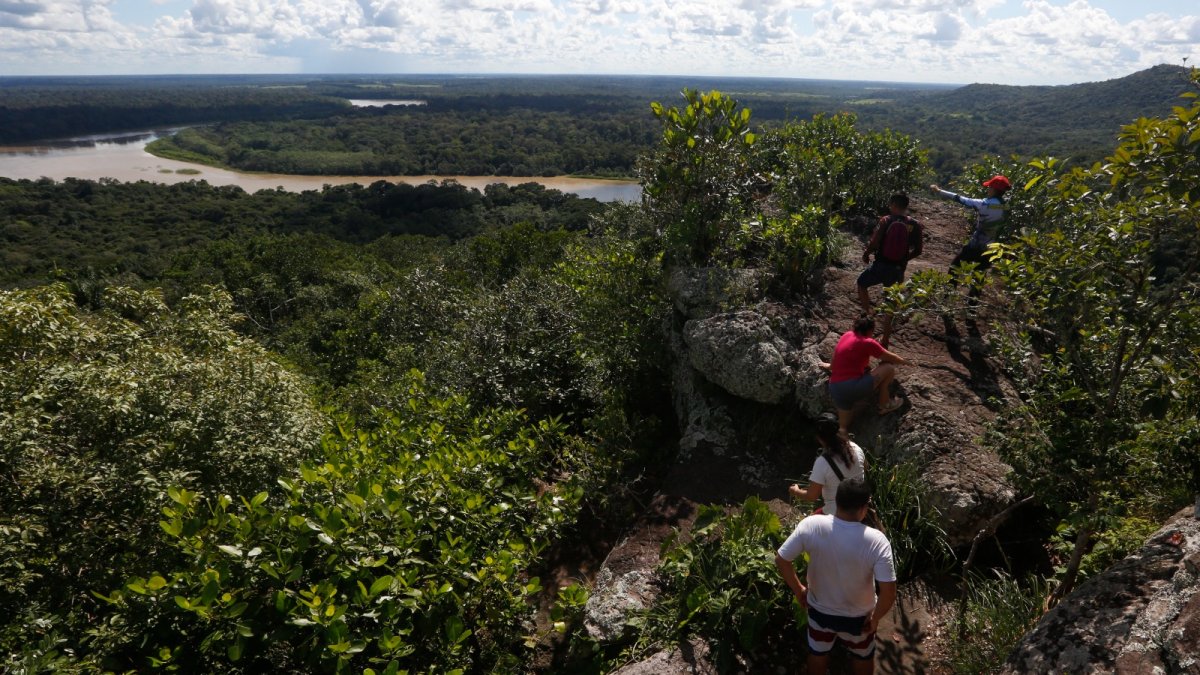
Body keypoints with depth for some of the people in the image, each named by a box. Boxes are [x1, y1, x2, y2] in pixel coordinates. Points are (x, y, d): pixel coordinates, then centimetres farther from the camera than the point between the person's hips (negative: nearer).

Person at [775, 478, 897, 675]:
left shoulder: (811, 526, -26)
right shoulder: (876, 540, -30)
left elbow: (781, 560, -17)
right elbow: (889, 592, -28)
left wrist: (798, 589, 0)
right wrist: (875, 618, -9)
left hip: (819, 609, 1)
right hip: (858, 616, -1)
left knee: (817, 652, 30)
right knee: (863, 656, 31)